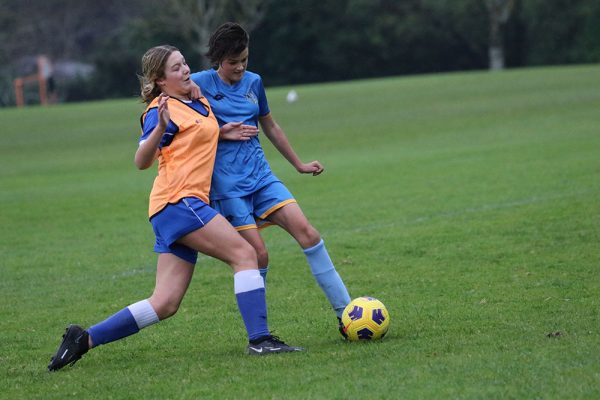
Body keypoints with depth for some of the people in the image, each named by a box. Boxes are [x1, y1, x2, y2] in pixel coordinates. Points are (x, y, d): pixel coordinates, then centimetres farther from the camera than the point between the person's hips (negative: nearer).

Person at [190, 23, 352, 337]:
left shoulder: (253, 82, 12)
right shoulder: (198, 84, -3)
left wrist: (298, 164, 31)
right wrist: (222, 133, -12)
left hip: (260, 176, 5)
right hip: (227, 185, -5)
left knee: (306, 231, -11)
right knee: (257, 254, -12)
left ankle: (345, 313, -9)